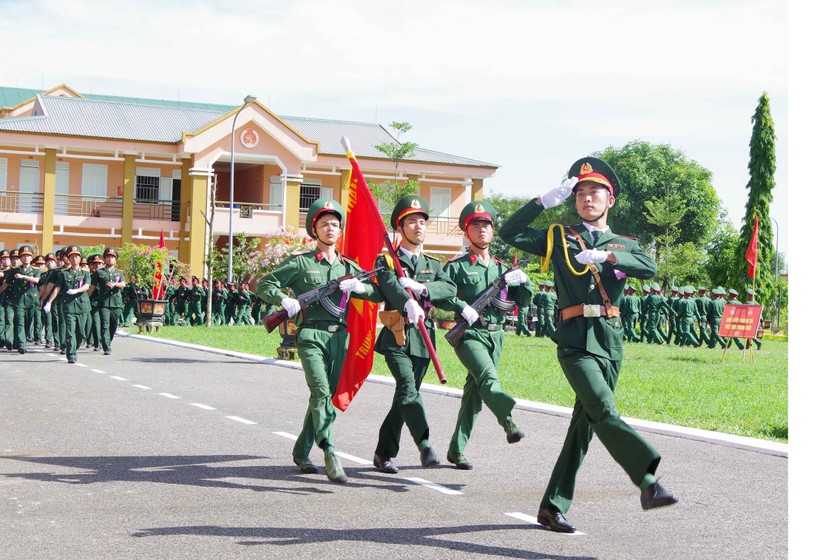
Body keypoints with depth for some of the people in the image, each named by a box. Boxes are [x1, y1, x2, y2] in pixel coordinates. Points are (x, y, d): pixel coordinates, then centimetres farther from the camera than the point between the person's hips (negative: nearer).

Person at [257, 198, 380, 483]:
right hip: (311, 334, -5)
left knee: (324, 396, 10)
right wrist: (285, 300, -12)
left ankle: (301, 452, 24)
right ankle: (331, 455, -28)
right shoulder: (300, 262, 5)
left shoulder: (348, 266, 16)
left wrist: (359, 287, -6)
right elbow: (264, 285, 6)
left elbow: (379, 293, 14)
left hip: (339, 337, 5)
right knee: (320, 393, -20)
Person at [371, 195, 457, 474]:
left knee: (406, 396, 7)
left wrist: (421, 288, -19)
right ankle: (424, 445, -24)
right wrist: (408, 303, -39)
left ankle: (384, 453, 16)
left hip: (423, 339, 5)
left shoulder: (434, 265, 19)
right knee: (408, 391, -21)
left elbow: (450, 288, -1)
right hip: (397, 337, -5)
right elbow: (390, 284, -18)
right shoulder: (386, 261, 5)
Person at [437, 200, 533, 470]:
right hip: (469, 334, -5)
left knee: (474, 392, 6)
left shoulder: (502, 268, 17)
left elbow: (523, 301, 15)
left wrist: (524, 281, -4)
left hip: (495, 336, 5)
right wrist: (462, 307, -18)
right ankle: (509, 423, -48)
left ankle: (456, 450, 13)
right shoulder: (456, 266, 1)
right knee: (489, 378, -29)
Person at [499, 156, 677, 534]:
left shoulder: (623, 246, 16)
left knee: (585, 424, 6)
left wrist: (607, 256, -19)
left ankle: (553, 507, 14)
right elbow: (510, 233, 3)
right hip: (575, 342, -4)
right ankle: (649, 482, -34)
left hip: (611, 342, 4)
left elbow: (649, 268, -5)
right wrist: (546, 201, -3)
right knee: (605, 412, -23)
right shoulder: (559, 237, 12)